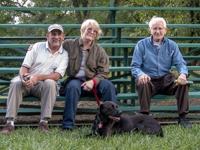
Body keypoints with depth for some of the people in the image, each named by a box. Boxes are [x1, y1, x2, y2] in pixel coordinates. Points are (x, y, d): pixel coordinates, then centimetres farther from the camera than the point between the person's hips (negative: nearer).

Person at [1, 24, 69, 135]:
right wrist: (23, 77, -24)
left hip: (43, 84, -1)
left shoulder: (64, 54, 4)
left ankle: (44, 122, -31)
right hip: (27, 83, 1)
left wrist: (37, 77, -26)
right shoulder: (37, 47, 6)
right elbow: (24, 67, 1)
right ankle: (10, 122, -33)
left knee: (50, 83, -35)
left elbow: (57, 75, -10)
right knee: (16, 83, -32)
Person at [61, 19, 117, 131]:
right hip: (75, 79, -1)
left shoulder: (100, 51, 10)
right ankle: (68, 125, -35)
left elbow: (103, 72, 4)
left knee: (108, 85, -29)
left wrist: (93, 81, -15)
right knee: (73, 87, -36)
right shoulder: (68, 44, 8)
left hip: (93, 81, 2)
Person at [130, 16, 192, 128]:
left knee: (183, 83, -26)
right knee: (143, 83, -37)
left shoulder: (172, 45, 9)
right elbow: (135, 66, -3)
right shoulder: (141, 45, 2)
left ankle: (182, 117, -17)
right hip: (149, 79, -2)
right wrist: (141, 74, -28)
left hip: (166, 80, 2)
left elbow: (180, 63, 0)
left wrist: (183, 74, -25)